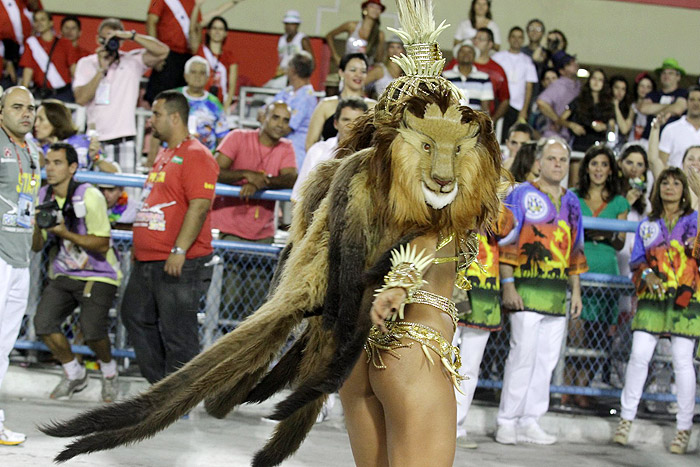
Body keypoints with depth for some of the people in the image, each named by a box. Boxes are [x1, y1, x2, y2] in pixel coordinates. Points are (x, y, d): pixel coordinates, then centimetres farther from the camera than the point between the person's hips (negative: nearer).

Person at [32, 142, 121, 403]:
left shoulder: (89, 197, -17)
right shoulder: (44, 197, 2)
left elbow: (102, 245, -17)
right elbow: (37, 247, 5)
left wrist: (65, 233, -27)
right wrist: (38, 226, -16)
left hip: (98, 276, -5)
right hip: (63, 274, 6)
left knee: (92, 329, -23)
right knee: (43, 323, -13)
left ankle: (109, 372, 10)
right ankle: (75, 375, 11)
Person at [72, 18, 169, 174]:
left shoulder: (133, 61, 7)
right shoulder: (86, 64, 10)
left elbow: (162, 51, -8)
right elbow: (81, 99, -3)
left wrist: (131, 35, -10)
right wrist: (101, 70, -6)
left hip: (124, 142, -1)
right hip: (96, 142, 1)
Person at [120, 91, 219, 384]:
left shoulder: (196, 156, -12)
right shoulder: (164, 155, 19)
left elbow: (200, 206, -21)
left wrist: (179, 251, -26)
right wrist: (139, 248, 27)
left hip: (179, 264, -10)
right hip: (147, 261, 11)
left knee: (178, 332, -5)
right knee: (136, 317, 15)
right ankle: (160, 382, 24)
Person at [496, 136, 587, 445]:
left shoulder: (571, 202, 18)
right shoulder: (521, 195, 0)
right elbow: (506, 242, -5)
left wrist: (576, 291, 16)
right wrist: (508, 285, -12)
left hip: (558, 295, 6)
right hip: (527, 290, -6)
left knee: (547, 359, 5)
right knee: (523, 355, -9)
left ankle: (530, 422, 11)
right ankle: (507, 423, -2)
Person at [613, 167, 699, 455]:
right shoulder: (647, 225, 16)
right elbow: (636, 261, 16)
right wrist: (646, 273, -9)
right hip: (652, 298, 2)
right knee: (639, 355, -8)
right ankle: (626, 418, 3)